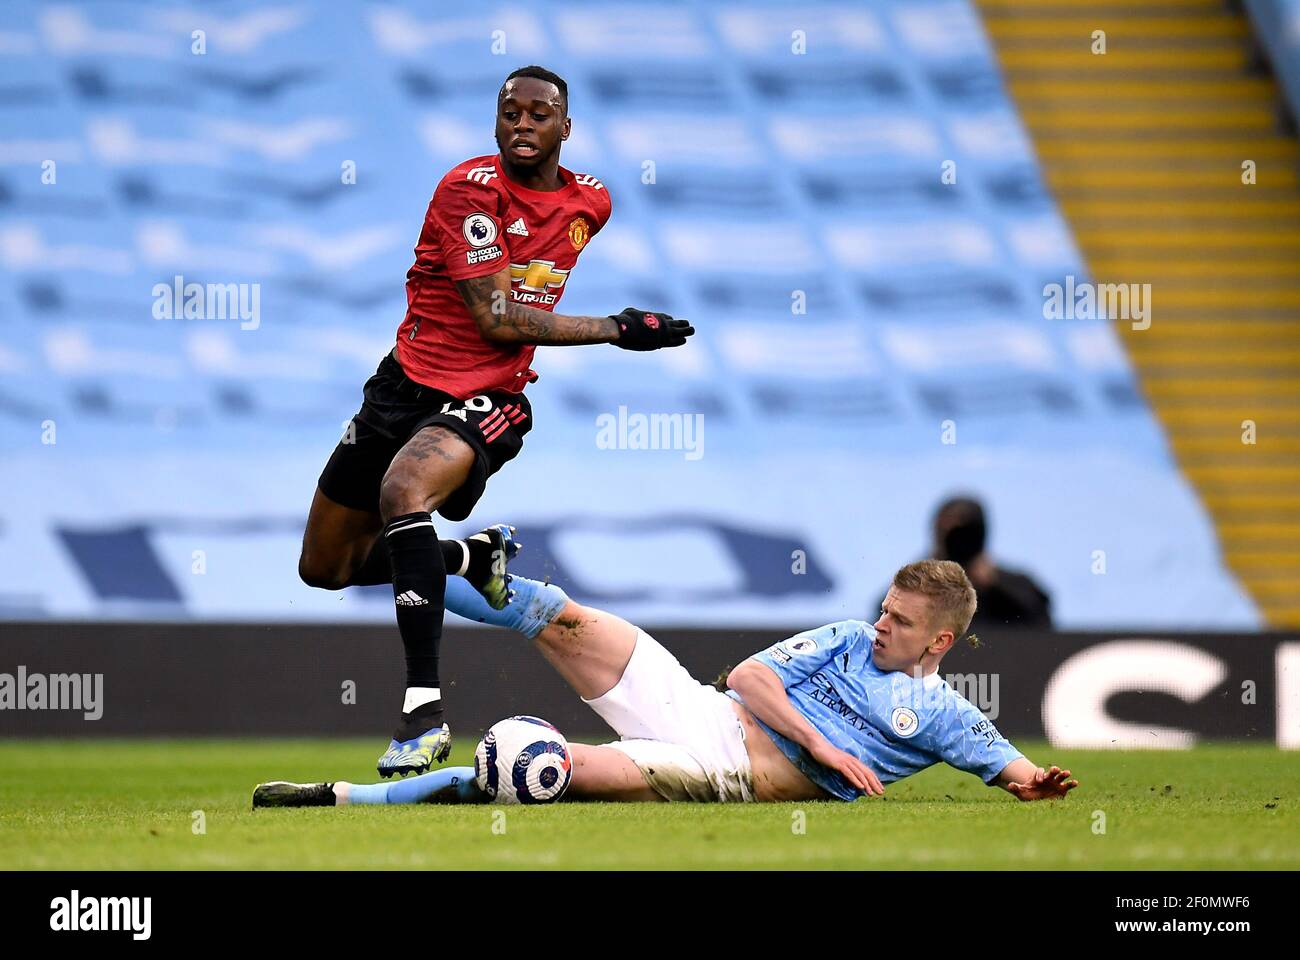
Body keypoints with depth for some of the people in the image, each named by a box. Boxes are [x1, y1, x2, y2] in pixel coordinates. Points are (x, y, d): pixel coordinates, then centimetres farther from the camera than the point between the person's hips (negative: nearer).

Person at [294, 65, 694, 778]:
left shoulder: (591, 202, 4)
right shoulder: (471, 188, -12)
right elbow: (496, 318, -16)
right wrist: (615, 330, -14)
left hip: (491, 399, -1)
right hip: (408, 382, 1)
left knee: (404, 487, -35)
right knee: (325, 569, 9)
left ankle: (424, 711, -39)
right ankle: (473, 558, 37)